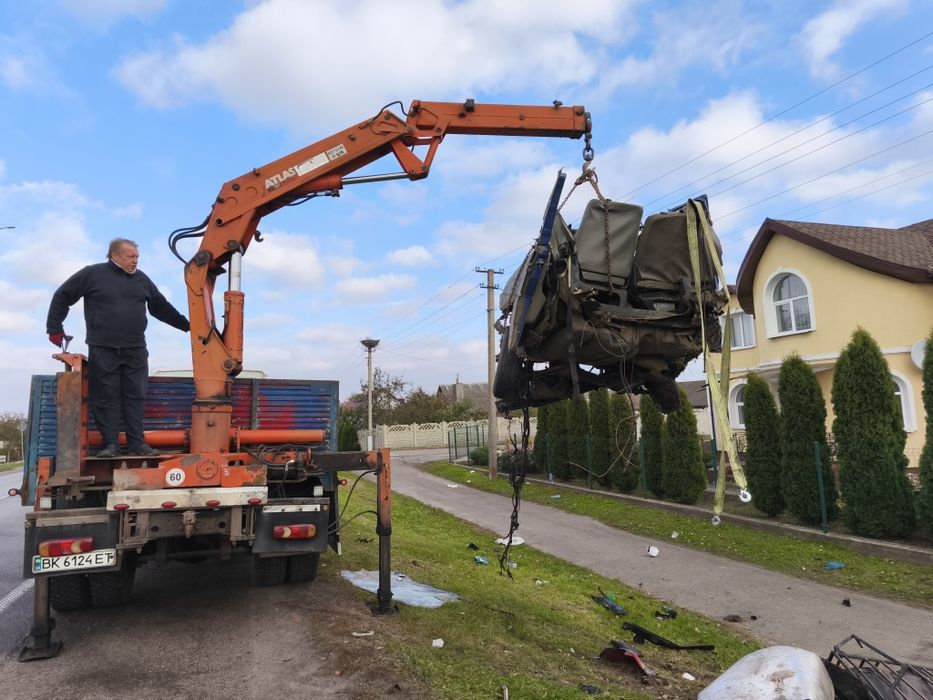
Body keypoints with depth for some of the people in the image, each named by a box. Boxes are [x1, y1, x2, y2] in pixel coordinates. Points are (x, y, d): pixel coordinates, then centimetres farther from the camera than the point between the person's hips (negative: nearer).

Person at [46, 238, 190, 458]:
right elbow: (62, 297, 7)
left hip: (135, 349, 3)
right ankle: (110, 444, 5)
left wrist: (187, 325, 21)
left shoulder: (141, 279, 12)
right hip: (103, 349, -3)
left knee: (135, 397, 1)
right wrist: (55, 328, 3)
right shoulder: (92, 274, 1)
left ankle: (137, 443, 5)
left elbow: (161, 307, 21)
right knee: (106, 398, -1)